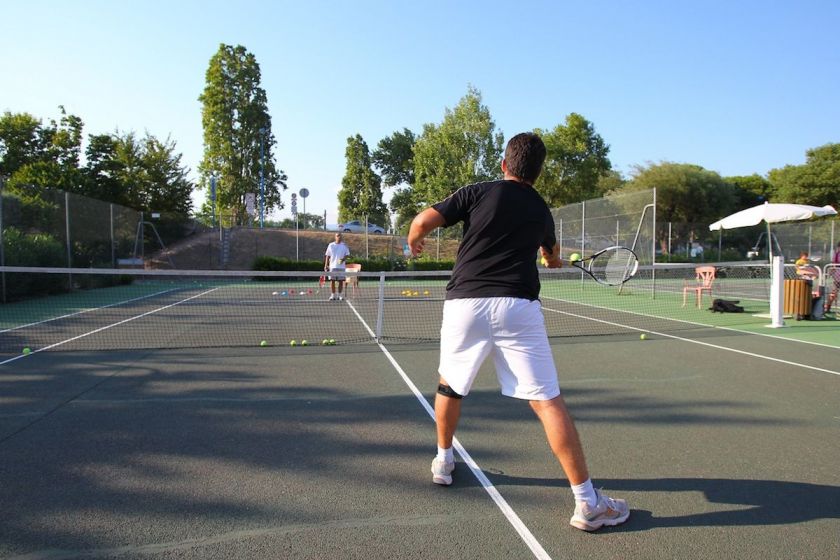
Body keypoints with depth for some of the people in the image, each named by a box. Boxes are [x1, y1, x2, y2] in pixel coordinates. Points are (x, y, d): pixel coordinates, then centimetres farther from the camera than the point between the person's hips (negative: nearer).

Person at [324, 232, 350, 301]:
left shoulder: (344, 246, 6)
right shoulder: (331, 245, 6)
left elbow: (347, 254, 7)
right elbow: (327, 256, 8)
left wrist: (343, 259, -14)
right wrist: (326, 265, 3)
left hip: (341, 266, 0)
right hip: (332, 266, 0)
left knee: (341, 281, 1)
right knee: (332, 281, -1)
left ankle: (340, 295, 10)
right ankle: (333, 295, 6)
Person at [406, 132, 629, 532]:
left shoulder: (478, 192, 9)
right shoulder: (542, 211, 18)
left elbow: (423, 221, 0)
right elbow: (553, 257, 39)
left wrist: (414, 243, 23)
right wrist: (554, 260, 64)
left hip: (465, 302, 0)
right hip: (517, 306, 1)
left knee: (450, 384, 23)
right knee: (547, 400, -1)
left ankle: (443, 461, 38)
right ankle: (587, 502, 2)